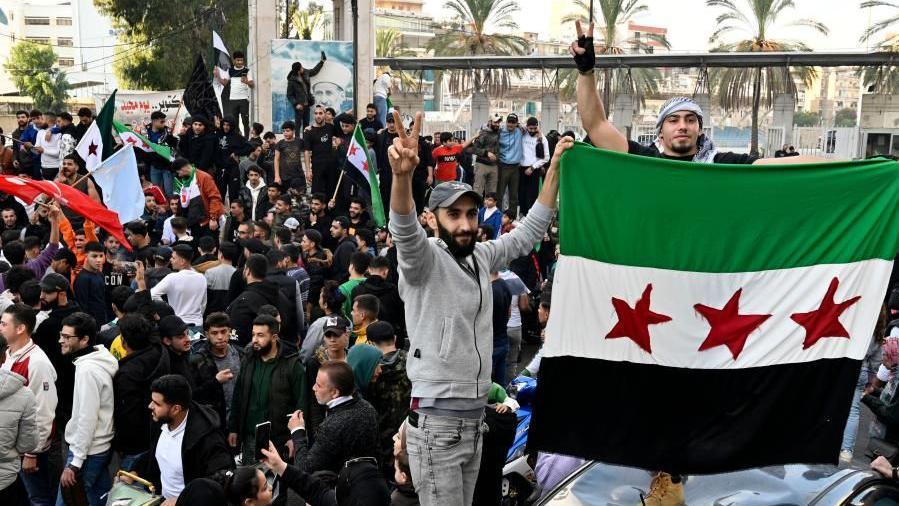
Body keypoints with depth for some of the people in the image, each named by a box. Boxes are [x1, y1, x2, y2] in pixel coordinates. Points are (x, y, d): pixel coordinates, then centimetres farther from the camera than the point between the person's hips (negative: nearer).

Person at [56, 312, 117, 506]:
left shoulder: (87, 370, -22)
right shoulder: (101, 358, 5)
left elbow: (87, 419, -23)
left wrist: (74, 463, -20)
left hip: (87, 452, -9)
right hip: (102, 446, 9)